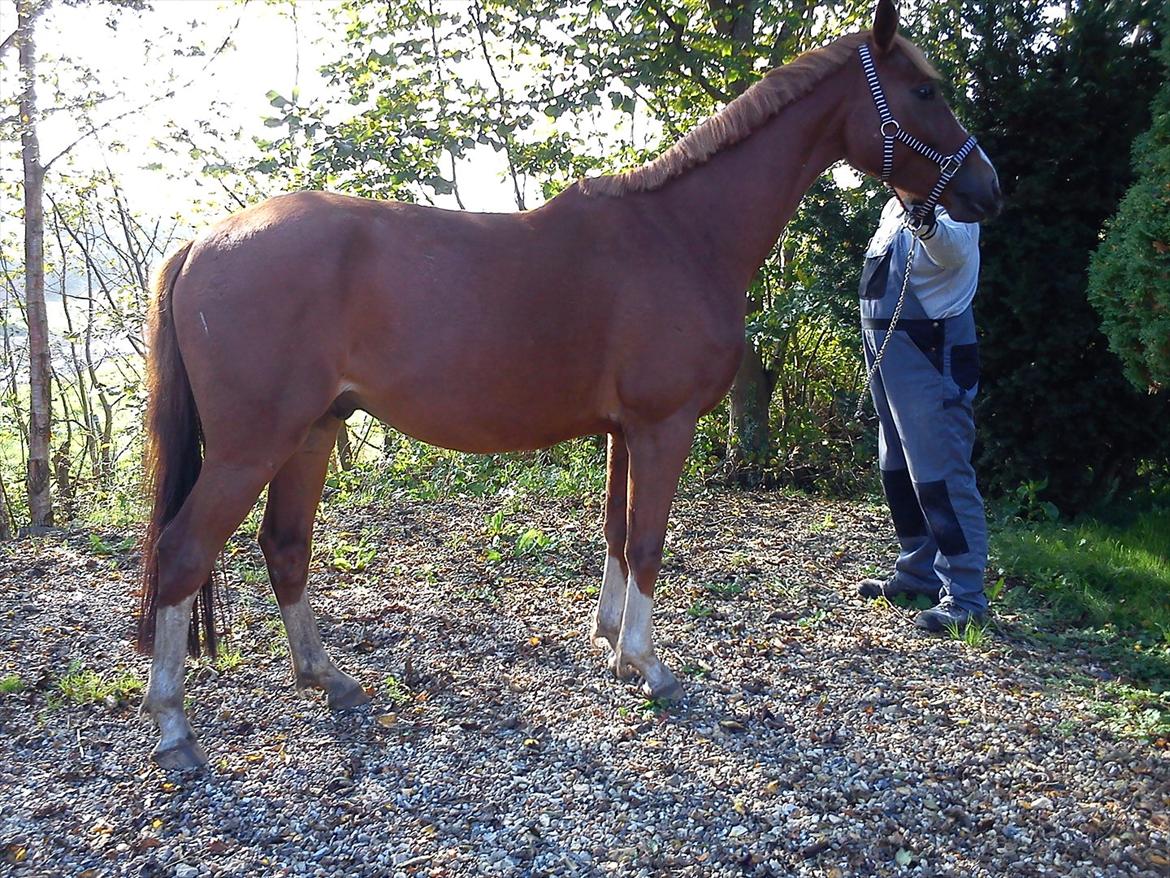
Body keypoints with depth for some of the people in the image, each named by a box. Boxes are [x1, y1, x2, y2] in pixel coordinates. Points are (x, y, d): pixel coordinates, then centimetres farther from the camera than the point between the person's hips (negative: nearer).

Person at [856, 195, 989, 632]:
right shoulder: (895, 205, 16)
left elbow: (955, 248, -33)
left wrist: (929, 226, -53)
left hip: (930, 350, -10)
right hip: (883, 343, 10)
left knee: (939, 470, -12)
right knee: (897, 467, 17)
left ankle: (965, 596, -6)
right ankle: (918, 572, 31)